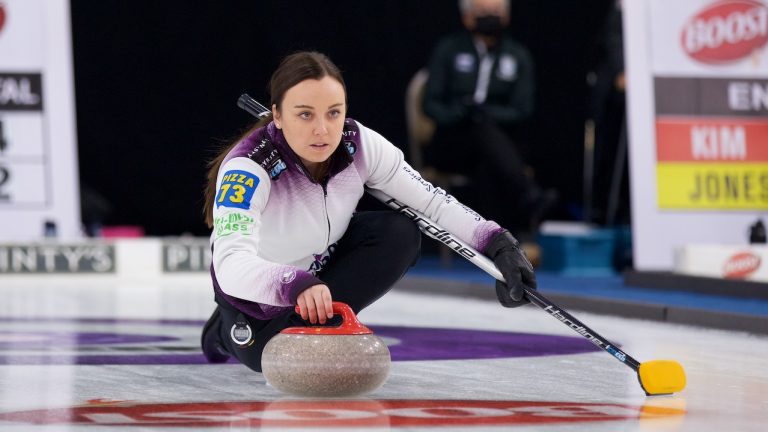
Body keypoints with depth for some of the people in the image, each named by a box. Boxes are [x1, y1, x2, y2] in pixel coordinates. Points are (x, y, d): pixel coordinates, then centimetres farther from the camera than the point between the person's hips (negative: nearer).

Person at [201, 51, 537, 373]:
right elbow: (231, 265, -50)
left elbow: (431, 201, -14)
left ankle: (321, 325, -7)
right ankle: (227, 331, 10)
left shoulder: (359, 145, -22)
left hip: (324, 262, 2)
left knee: (401, 235, -20)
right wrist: (295, 284, -68)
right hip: (258, 289, -2)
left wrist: (497, 242, -28)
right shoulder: (247, 167, -36)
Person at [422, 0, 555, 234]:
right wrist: (460, 114, -20)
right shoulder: (448, 50, 9)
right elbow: (431, 104, 3)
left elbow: (522, 110, 2)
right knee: (487, 130, -36)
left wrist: (483, 112, -17)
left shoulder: (518, 56, 12)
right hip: (450, 143, -1)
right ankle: (530, 198, -58)